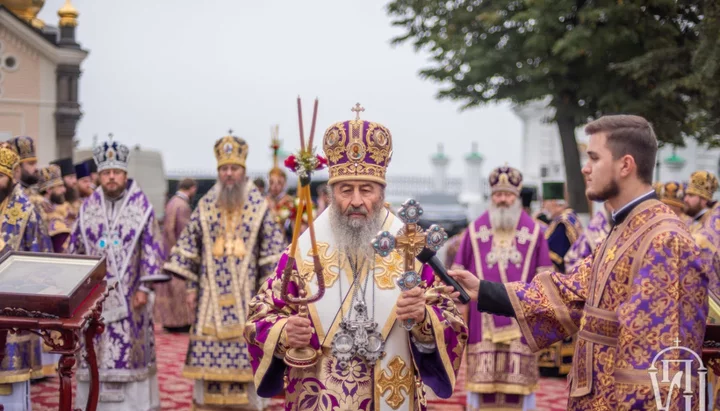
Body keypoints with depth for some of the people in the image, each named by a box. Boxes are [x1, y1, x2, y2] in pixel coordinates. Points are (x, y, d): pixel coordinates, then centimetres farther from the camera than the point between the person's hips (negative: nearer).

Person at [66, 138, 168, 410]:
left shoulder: (141, 206, -3)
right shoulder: (88, 208, 6)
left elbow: (152, 248, -4)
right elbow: (75, 249, 12)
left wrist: (145, 287, -9)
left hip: (127, 294, -3)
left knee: (130, 346, -1)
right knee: (95, 350, 4)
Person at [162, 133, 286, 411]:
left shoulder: (259, 206, -1)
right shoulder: (205, 205, 5)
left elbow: (272, 251, -1)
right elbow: (190, 247, 9)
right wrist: (191, 287, 4)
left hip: (245, 294, -2)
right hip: (211, 294, 2)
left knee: (246, 353, -2)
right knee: (209, 355, 3)